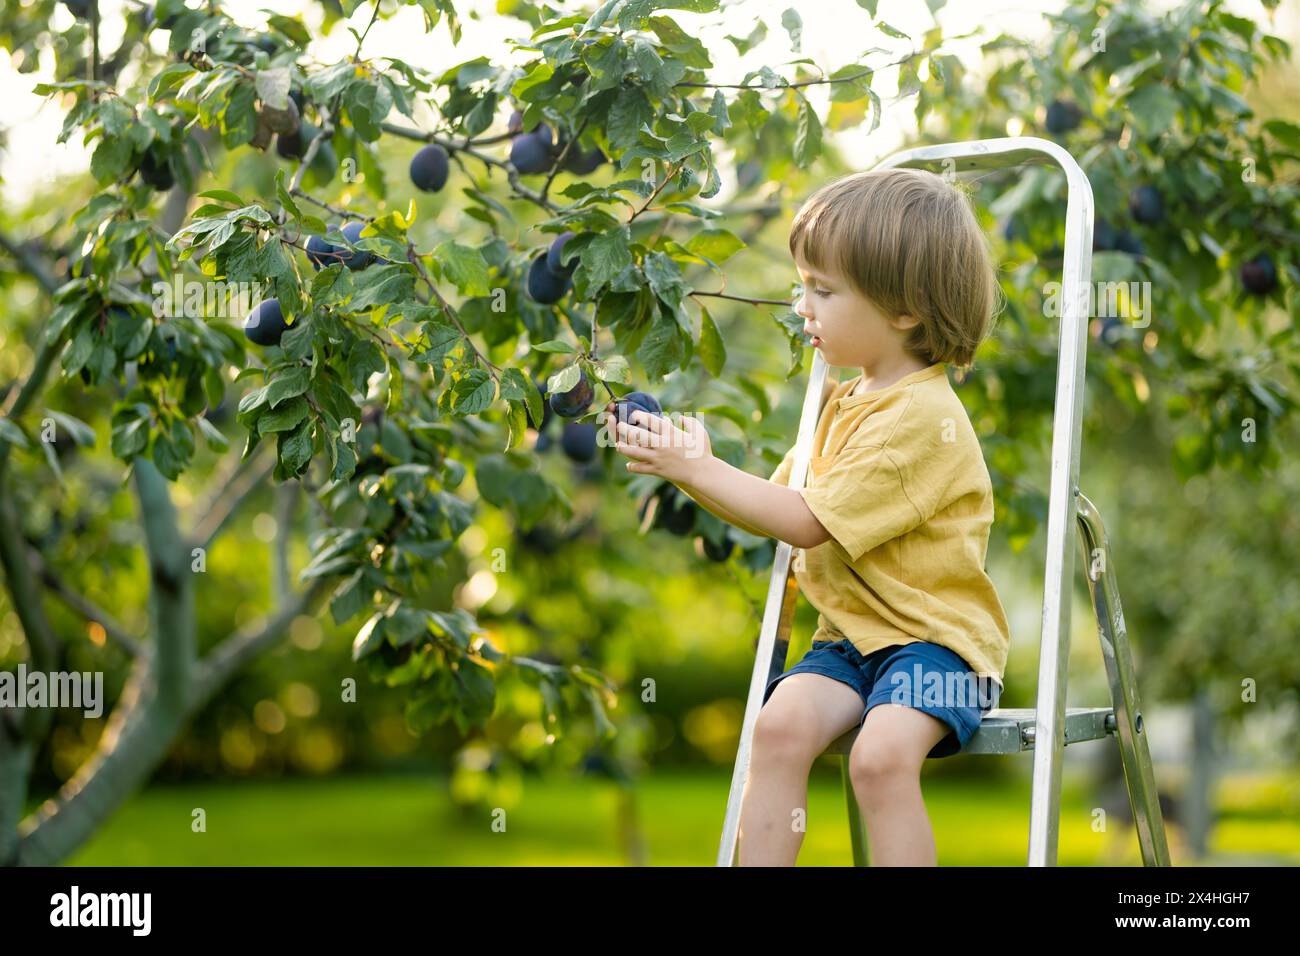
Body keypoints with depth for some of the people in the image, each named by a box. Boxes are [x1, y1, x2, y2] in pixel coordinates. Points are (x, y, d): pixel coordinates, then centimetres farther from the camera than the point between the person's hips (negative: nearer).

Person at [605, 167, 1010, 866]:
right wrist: (686, 466, 5)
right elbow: (777, 506, 18)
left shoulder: (919, 414, -16)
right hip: (852, 632, 8)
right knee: (780, 723, -17)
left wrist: (700, 469, -13)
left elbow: (809, 522, -18)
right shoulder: (844, 403, 15)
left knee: (881, 755, -30)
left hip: (935, 636, -8)